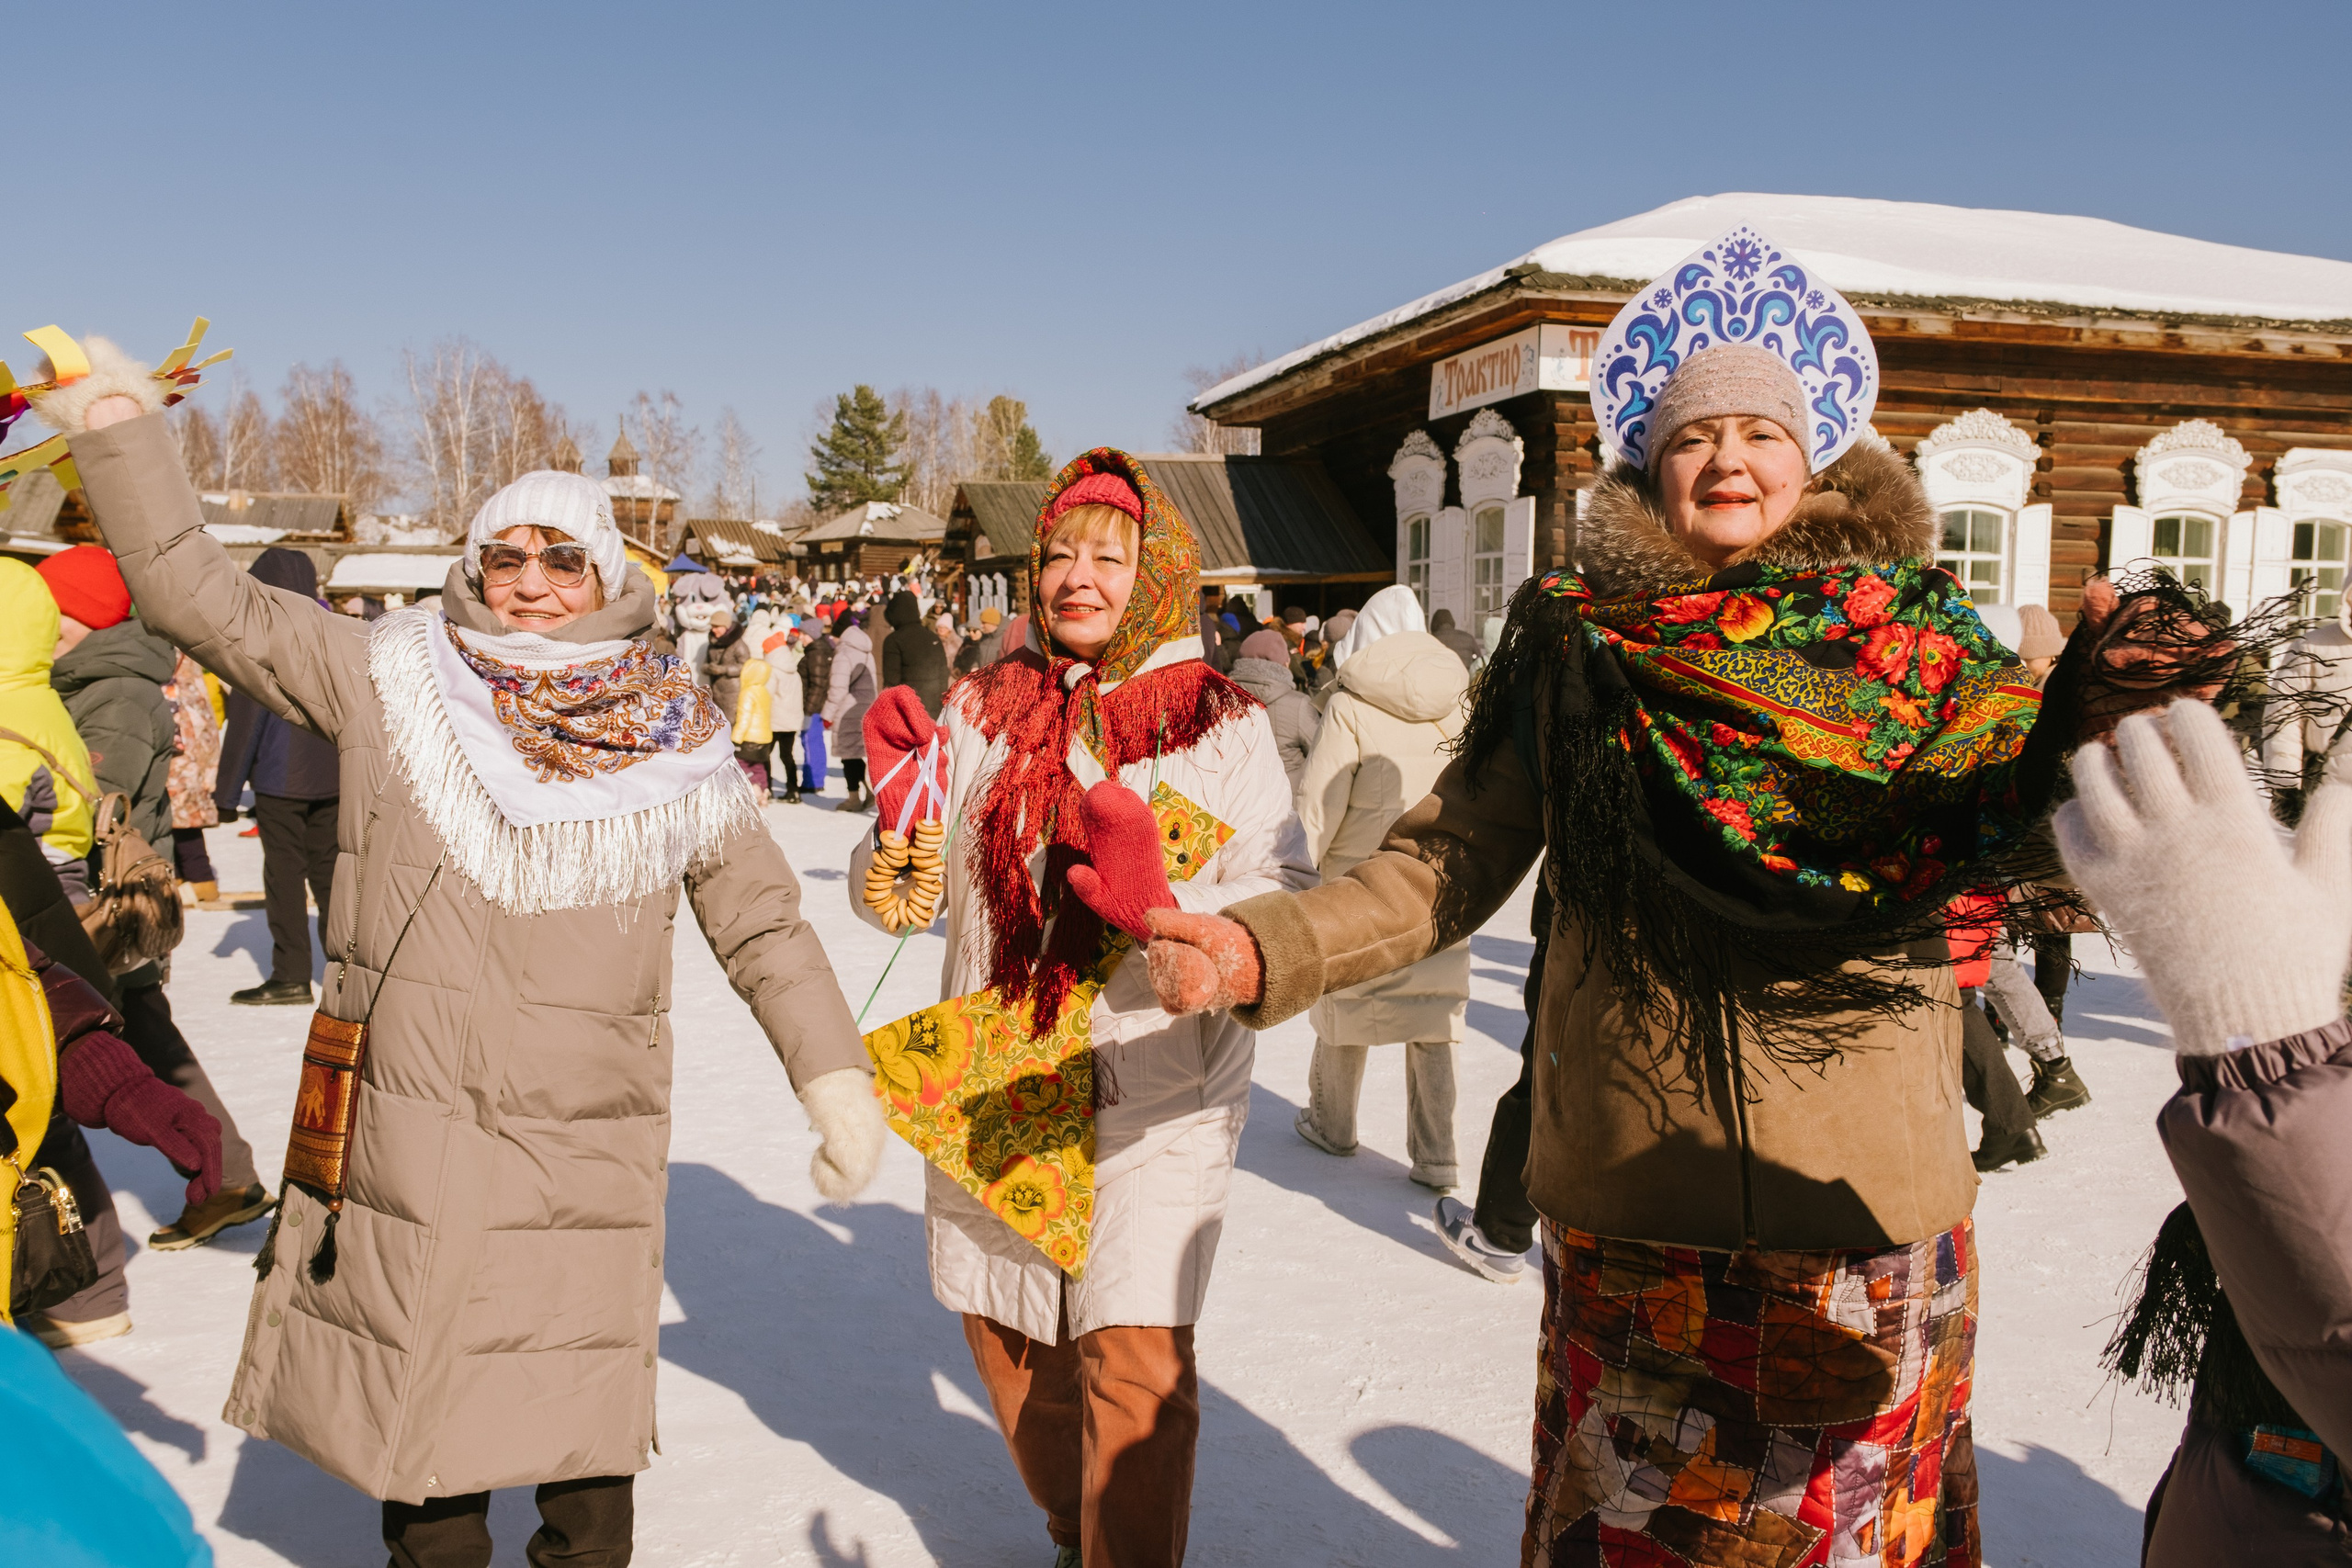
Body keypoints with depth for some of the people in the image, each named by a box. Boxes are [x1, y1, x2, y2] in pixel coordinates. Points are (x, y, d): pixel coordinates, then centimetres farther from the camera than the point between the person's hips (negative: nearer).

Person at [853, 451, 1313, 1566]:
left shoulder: (1223, 727, -4)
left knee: (1138, 1364, -11)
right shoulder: (985, 709, 4)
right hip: (991, 1089, 4)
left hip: (1157, 1098, -3)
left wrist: (1165, 902, -27)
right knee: (1007, 1336, 16)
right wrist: (900, 812, -14)